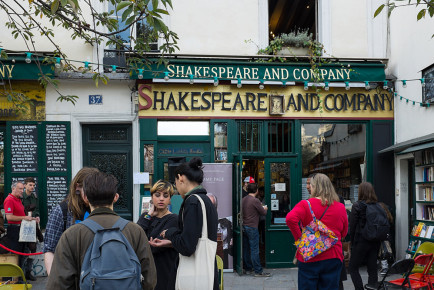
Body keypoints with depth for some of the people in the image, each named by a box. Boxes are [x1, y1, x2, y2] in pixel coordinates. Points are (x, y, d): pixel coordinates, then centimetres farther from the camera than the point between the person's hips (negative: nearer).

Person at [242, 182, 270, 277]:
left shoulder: (244, 199, 8)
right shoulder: (255, 200, -15)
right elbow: (263, 212, -9)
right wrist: (264, 208, 15)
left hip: (244, 226, 8)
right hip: (252, 227, -8)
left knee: (246, 249, 12)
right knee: (254, 250, -5)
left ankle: (248, 269, 19)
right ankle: (258, 271, -2)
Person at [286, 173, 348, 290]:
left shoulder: (305, 205, -7)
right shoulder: (341, 207, 3)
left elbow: (290, 218, -23)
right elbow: (344, 233, 13)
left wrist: (299, 238, -12)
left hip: (309, 257, -2)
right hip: (333, 258, 3)